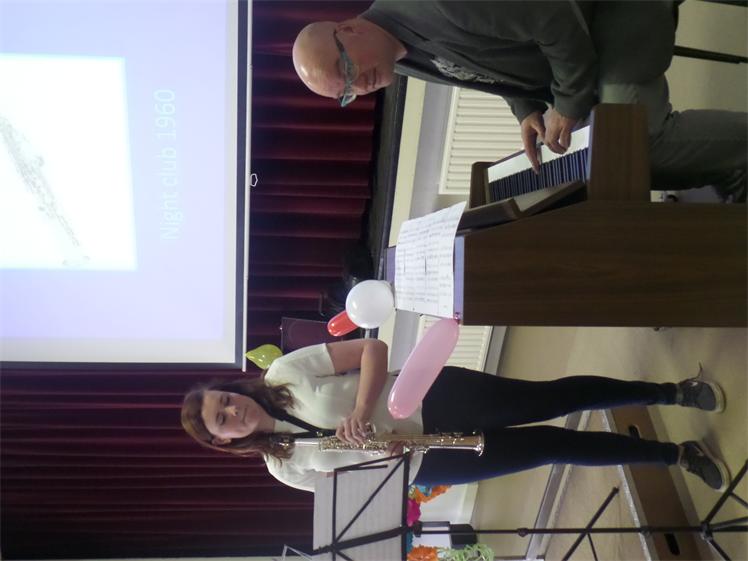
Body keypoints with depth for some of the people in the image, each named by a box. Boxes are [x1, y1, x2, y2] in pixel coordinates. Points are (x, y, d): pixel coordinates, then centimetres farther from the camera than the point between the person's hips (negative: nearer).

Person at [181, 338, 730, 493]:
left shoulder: (285, 371, -9)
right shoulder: (284, 466, 0)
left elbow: (374, 348, -11)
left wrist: (361, 411, -25)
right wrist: (377, 452, -13)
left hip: (428, 397, -2)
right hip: (423, 463, 2)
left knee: (544, 402, -14)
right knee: (550, 446, -5)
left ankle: (672, 392, 5)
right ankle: (676, 454, 8)